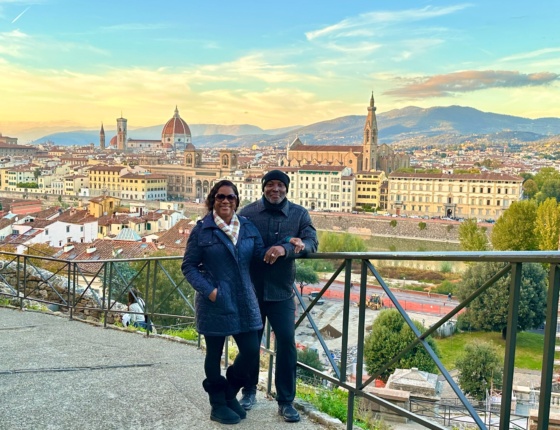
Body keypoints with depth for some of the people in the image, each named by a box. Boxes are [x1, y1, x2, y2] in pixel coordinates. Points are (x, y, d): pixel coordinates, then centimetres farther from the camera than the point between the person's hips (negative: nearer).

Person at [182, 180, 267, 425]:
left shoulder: (248, 228, 8)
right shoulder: (202, 230, -4)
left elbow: (261, 254, 4)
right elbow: (189, 266, -3)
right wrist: (208, 290, -15)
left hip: (244, 301, 4)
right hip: (215, 302, -4)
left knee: (252, 351, 5)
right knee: (214, 354, 9)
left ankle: (230, 393, 31)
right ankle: (218, 405, 28)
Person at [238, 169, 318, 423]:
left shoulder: (299, 214, -1)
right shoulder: (248, 212, -3)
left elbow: (312, 243, -10)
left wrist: (284, 249, -31)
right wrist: (289, 243, -21)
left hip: (281, 291, 0)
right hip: (251, 289, 0)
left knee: (287, 342, -1)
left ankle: (286, 401, 14)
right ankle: (249, 391, 33)